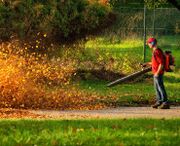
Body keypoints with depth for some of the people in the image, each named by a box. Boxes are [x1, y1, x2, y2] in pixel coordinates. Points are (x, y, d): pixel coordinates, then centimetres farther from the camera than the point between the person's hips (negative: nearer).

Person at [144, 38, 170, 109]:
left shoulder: (157, 52, -18)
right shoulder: (154, 51, 14)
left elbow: (161, 63, -22)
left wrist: (157, 73, -21)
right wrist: (147, 63, 21)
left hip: (158, 73, -11)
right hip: (155, 73, 11)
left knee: (160, 87, -8)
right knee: (157, 87, 16)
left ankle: (165, 103, -6)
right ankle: (159, 102, 24)